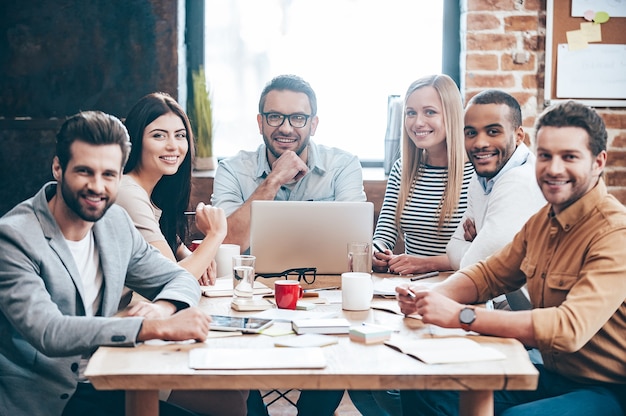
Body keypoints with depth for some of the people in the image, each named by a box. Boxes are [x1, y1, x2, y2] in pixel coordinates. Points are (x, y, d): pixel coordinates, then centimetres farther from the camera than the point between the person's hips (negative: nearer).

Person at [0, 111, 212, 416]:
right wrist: (158, 327, -32)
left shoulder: (116, 222, 4)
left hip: (101, 391, 6)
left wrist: (161, 308, -15)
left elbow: (181, 279, 10)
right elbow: (48, 333, -28)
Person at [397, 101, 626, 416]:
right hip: (551, 375, 8)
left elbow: (569, 328, -32)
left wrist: (460, 315, -32)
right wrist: (429, 298, -10)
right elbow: (488, 274, 13)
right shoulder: (543, 220, 7)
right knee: (422, 391, -4)